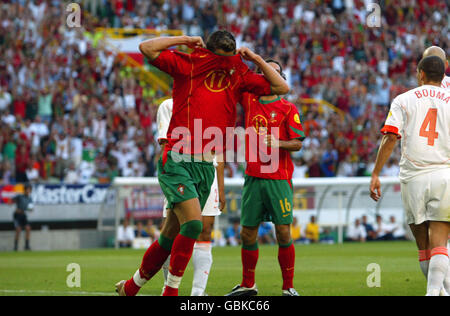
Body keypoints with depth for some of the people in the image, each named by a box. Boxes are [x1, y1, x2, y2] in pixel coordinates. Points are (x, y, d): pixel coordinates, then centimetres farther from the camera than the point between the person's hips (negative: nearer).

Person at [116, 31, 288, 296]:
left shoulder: (239, 76, 11)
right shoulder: (188, 65, -1)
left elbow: (282, 88, 15)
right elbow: (147, 48, -10)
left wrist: (256, 59, 7)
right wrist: (186, 40, -7)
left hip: (206, 167, 5)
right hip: (176, 162, -5)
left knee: (172, 236, 9)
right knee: (193, 223, -22)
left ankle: (131, 287, 25)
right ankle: (171, 290, -12)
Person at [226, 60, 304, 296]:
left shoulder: (288, 108, 3)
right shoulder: (249, 101, 11)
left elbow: (297, 143, -1)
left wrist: (276, 143, -18)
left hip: (279, 179, -3)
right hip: (253, 177, 3)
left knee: (283, 233, -7)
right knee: (248, 233, 4)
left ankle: (288, 286, 2)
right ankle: (247, 285, 18)